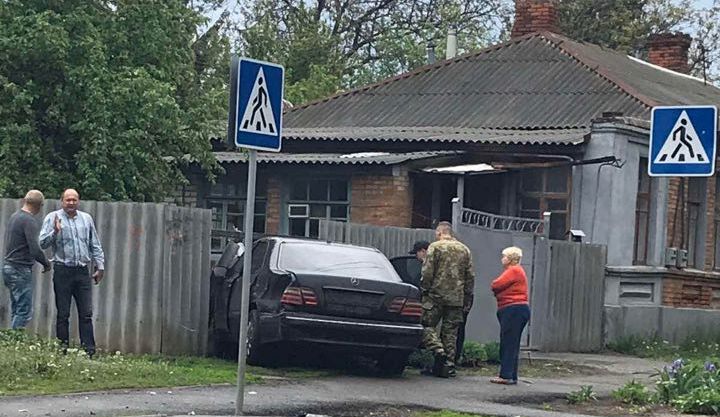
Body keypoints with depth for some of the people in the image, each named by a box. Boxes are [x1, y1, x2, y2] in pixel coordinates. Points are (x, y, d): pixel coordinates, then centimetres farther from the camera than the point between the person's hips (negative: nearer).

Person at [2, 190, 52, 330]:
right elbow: (34, 249, -21)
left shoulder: (14, 216, 13)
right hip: (21, 270, -9)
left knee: (17, 311, 12)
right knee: (24, 312, -7)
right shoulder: (30, 221, -15)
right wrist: (46, 263, -3)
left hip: (9, 267, 9)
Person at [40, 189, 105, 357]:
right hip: (62, 271, -3)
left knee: (86, 313, 1)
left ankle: (89, 351, 2)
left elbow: (95, 245, 18)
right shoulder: (52, 218, 1)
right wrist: (55, 232, -22)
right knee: (63, 314, 2)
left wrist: (100, 266, 14)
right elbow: (43, 243, -6)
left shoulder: (86, 219, 13)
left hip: (83, 272, 3)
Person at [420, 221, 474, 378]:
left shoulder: (435, 247, -3)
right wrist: (468, 297, 17)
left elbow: (427, 272, -10)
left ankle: (438, 350, -19)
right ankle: (448, 366, 6)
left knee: (427, 325, 3)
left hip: (436, 295, -5)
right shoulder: (464, 250, 12)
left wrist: (424, 289, 0)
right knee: (450, 331, 8)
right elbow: (470, 276, 12)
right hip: (456, 298, 5)